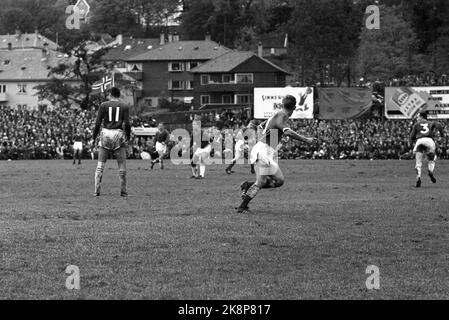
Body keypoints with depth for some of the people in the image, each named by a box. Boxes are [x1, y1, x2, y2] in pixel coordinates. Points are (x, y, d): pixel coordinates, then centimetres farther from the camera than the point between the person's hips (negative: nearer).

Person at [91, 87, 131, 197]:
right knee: (122, 165, 6)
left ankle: (97, 191, 0)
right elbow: (127, 123, -4)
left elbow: (98, 123, 0)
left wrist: (94, 138, 6)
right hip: (118, 135, 0)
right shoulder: (124, 107, 4)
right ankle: (123, 191, 5)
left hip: (106, 134, 0)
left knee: (100, 164, 4)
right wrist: (128, 136, 10)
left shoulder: (104, 105, 4)